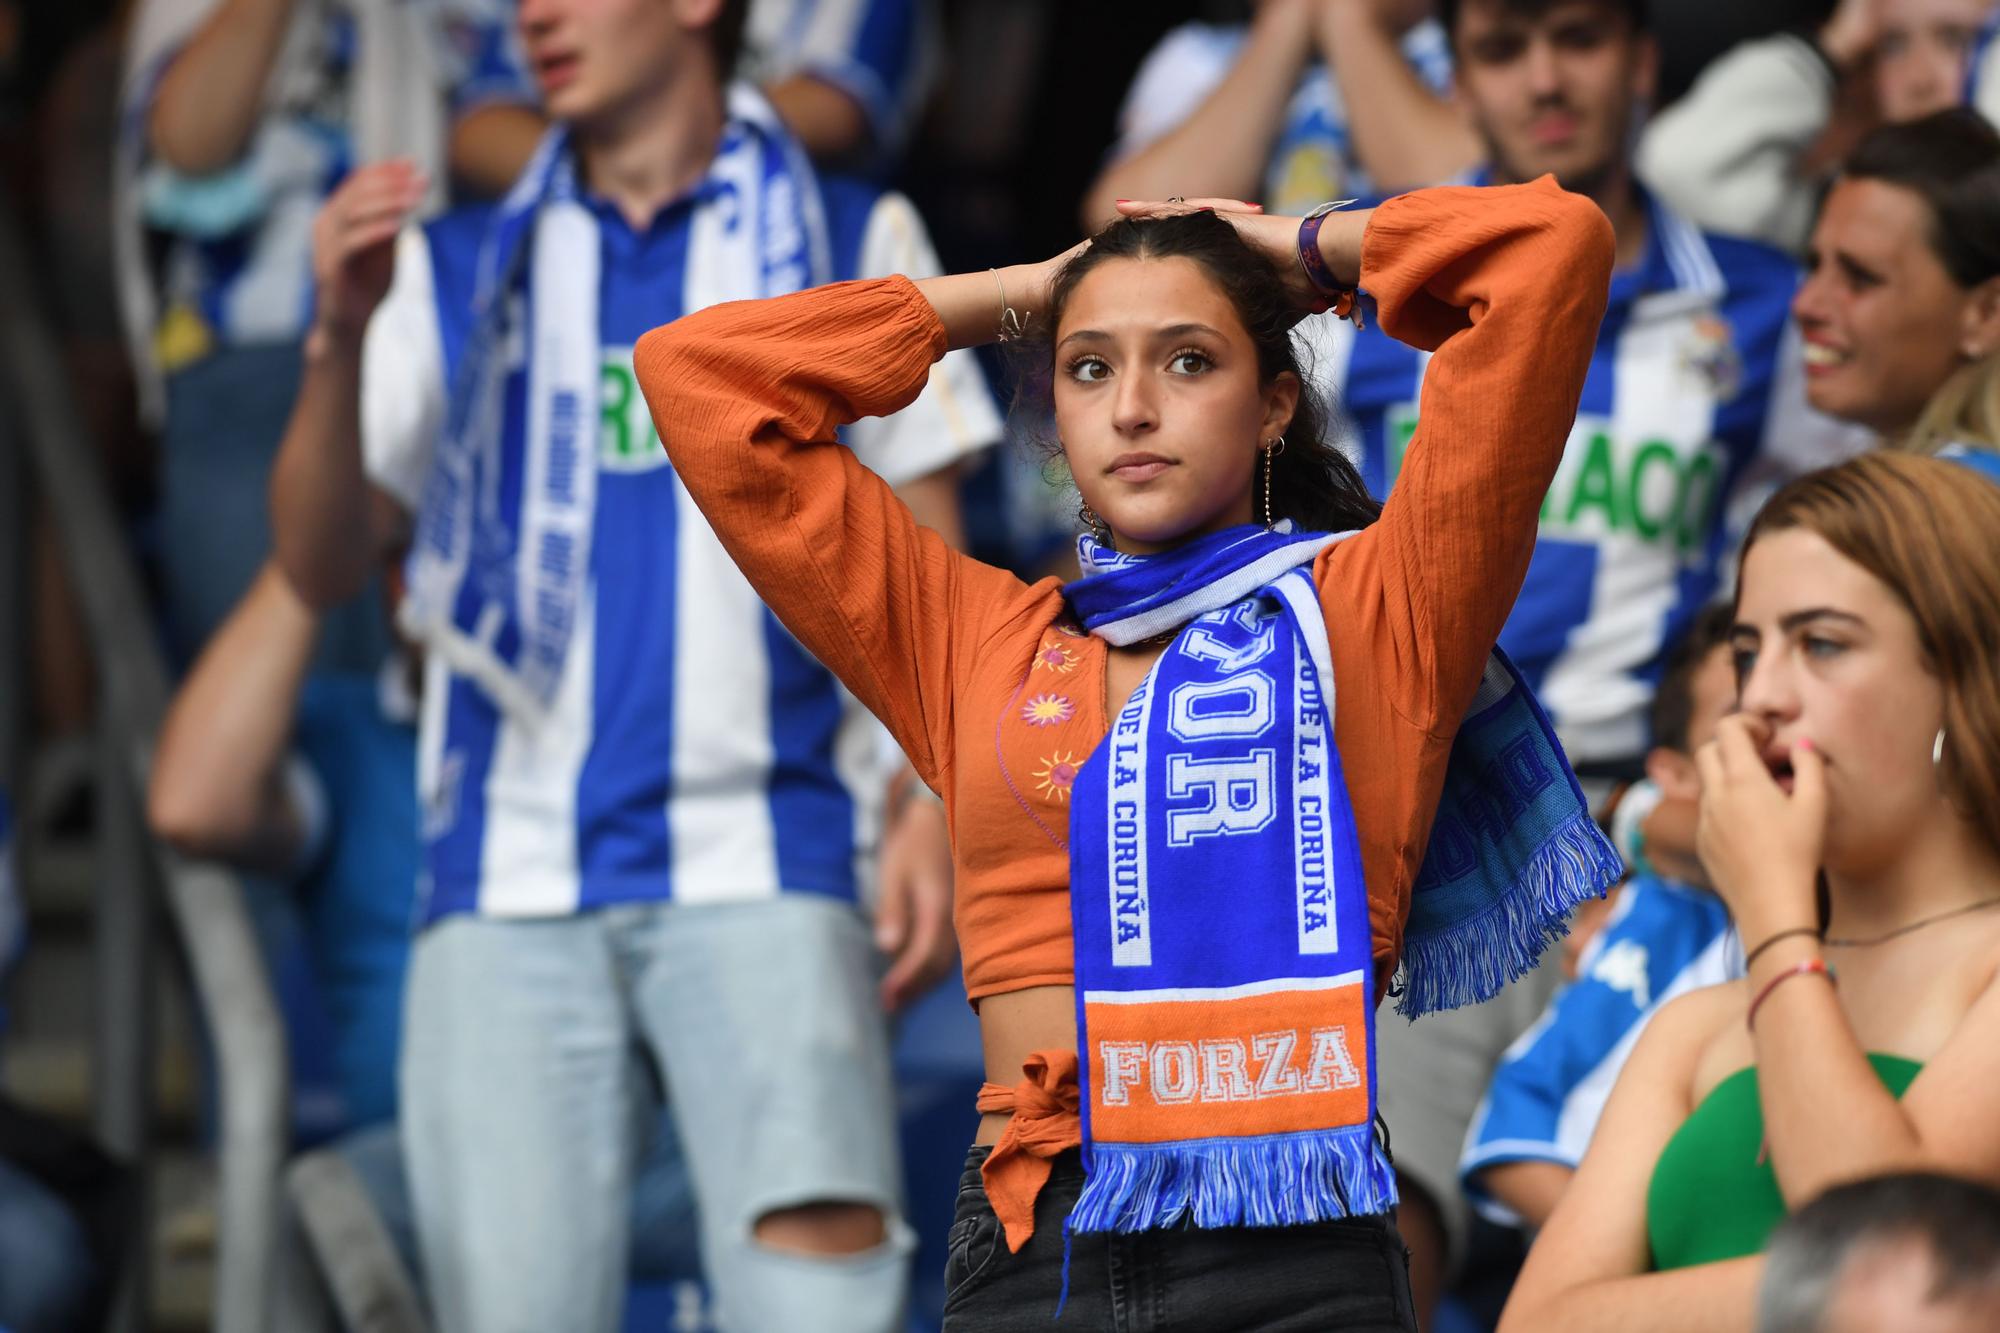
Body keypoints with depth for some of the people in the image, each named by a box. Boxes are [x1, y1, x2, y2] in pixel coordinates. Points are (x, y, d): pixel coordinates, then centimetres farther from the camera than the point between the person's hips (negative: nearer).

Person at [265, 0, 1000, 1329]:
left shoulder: (854, 243, 11)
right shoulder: (456, 272, 14)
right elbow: (321, 563, 5)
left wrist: (934, 818, -4)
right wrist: (342, 336, -11)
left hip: (761, 870, -2)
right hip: (510, 874, 2)